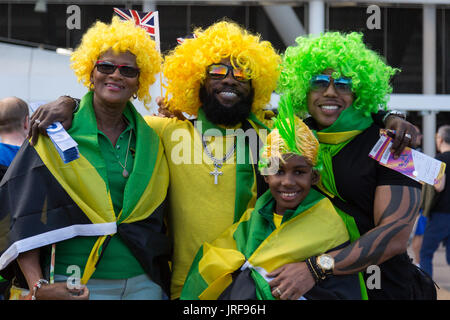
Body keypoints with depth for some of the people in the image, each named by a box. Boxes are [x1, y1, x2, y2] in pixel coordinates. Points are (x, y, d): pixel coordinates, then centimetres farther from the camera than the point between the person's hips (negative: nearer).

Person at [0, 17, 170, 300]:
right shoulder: (55, 133, -3)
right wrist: (38, 286, -19)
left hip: (144, 284, 3)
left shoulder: (150, 141, 8)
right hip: (76, 285, -3)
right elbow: (23, 220, -9)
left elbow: (160, 219, 11)